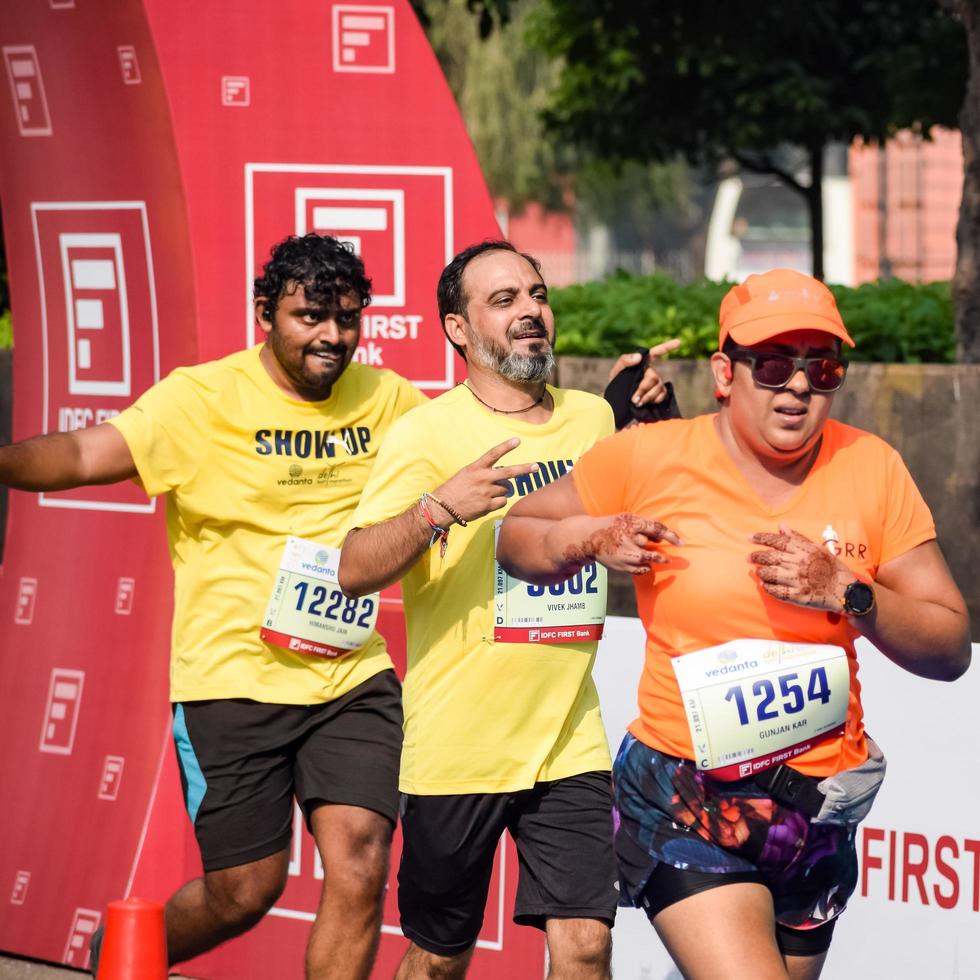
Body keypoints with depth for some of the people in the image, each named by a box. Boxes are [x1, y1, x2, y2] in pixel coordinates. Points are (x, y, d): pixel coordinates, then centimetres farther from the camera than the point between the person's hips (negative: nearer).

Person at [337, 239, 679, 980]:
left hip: (569, 744, 3)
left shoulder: (594, 418, 9)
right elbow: (354, 571, -15)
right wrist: (438, 509, -32)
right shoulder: (428, 432, -7)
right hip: (456, 747, -3)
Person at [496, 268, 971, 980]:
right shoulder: (649, 459, -6)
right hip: (687, 803, -3)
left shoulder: (871, 468, -1)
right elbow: (515, 536, 7)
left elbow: (951, 647, 1)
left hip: (818, 810, 4)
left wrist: (846, 593, -16)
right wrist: (594, 541, -13)